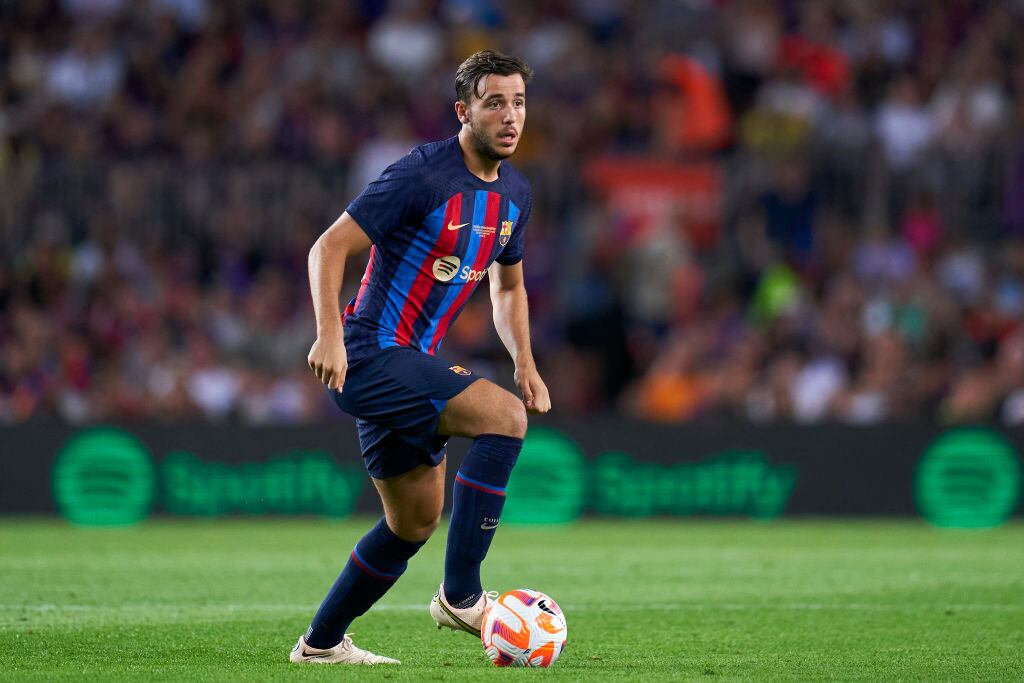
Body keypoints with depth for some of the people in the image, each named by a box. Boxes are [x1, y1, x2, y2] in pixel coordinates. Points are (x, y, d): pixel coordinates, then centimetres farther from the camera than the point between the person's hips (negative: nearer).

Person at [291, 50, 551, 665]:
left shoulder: (514, 193, 9)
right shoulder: (423, 175, -16)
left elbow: (508, 285, 25)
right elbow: (329, 248, -16)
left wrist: (525, 362, 11)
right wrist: (330, 335, -28)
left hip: (410, 363, 9)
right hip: (371, 356, -9)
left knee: (416, 523, 15)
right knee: (504, 415, -25)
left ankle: (321, 642, 29)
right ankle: (461, 596, -23)